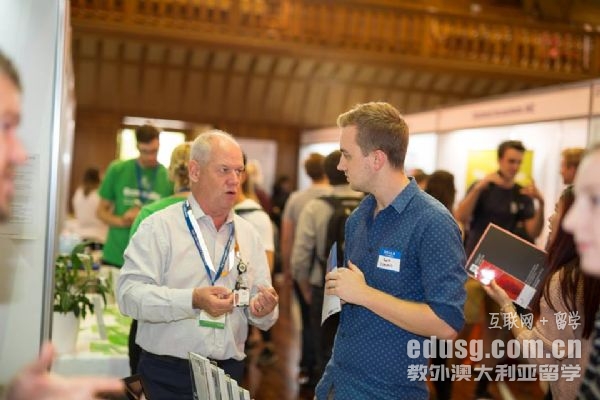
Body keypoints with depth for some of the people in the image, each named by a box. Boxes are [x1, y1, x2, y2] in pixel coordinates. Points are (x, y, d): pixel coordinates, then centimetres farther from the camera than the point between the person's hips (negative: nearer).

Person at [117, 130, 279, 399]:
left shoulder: (248, 234, 8)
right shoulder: (159, 227, -5)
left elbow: (262, 317, 10)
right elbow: (129, 293, -17)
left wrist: (263, 309, -13)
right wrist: (193, 300, -28)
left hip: (228, 374, 4)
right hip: (169, 375, -4)